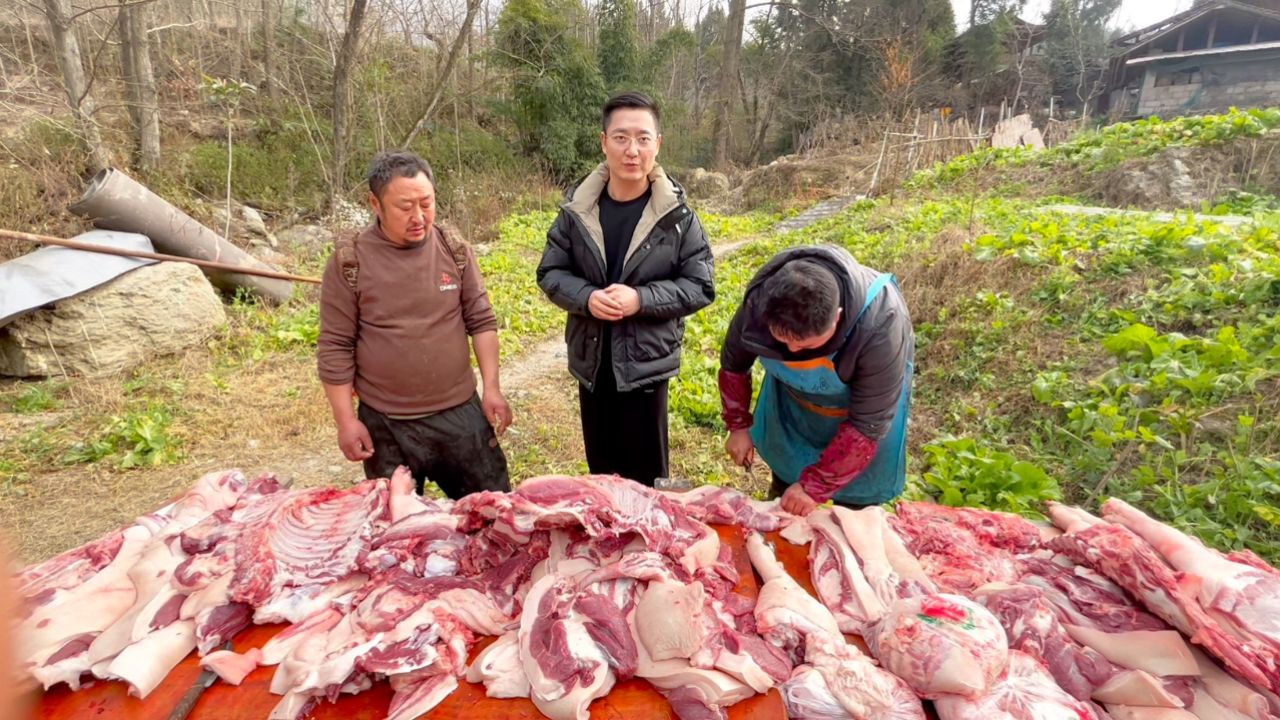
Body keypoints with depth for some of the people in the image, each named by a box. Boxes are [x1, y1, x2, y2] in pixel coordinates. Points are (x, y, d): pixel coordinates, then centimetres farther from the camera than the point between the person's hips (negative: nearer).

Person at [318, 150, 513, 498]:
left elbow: (482, 321, 3)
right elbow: (336, 348, -5)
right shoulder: (349, 261, -9)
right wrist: (346, 420, -5)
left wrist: (492, 387, -2)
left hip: (461, 414, 2)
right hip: (386, 425, -1)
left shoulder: (454, 248, -2)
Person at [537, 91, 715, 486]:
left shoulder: (677, 214, -10)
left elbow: (701, 287, -8)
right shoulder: (578, 209, -4)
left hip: (647, 364, -2)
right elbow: (550, 273, 2)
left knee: (645, 479, 11)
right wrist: (586, 298, -19)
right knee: (601, 472, 20)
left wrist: (640, 299, -22)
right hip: (592, 362, 3)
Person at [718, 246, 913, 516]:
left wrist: (815, 486, -29)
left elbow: (867, 425, -32)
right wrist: (738, 425, -4)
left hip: (866, 397, -3)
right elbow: (733, 364, -9)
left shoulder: (880, 327, -42)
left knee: (856, 498, 7)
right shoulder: (758, 305, -32)